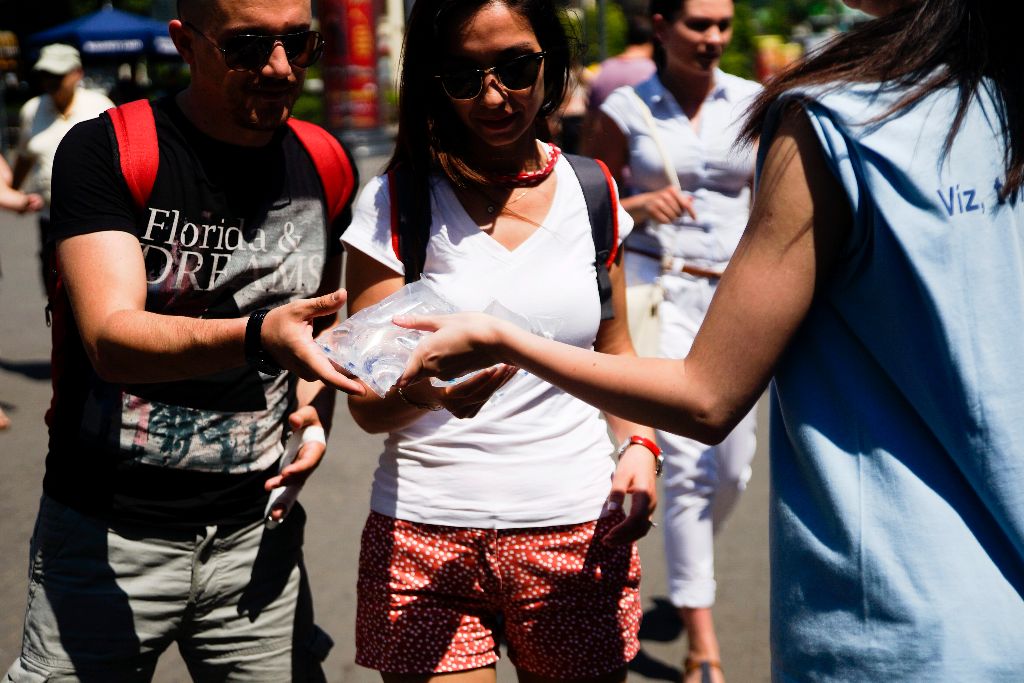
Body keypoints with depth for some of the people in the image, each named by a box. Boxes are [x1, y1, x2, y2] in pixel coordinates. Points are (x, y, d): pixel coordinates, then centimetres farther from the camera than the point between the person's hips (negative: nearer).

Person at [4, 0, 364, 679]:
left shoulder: (322, 166, 3)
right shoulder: (104, 151, -12)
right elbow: (111, 339, -24)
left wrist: (315, 409, -1)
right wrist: (259, 337, -40)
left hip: (255, 530, 4)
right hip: (108, 536, -3)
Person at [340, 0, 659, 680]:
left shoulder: (591, 191, 5)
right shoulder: (395, 202, -4)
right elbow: (369, 406, -7)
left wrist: (638, 444, -1)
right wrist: (429, 389, -29)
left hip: (577, 534, 3)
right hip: (426, 539, -2)